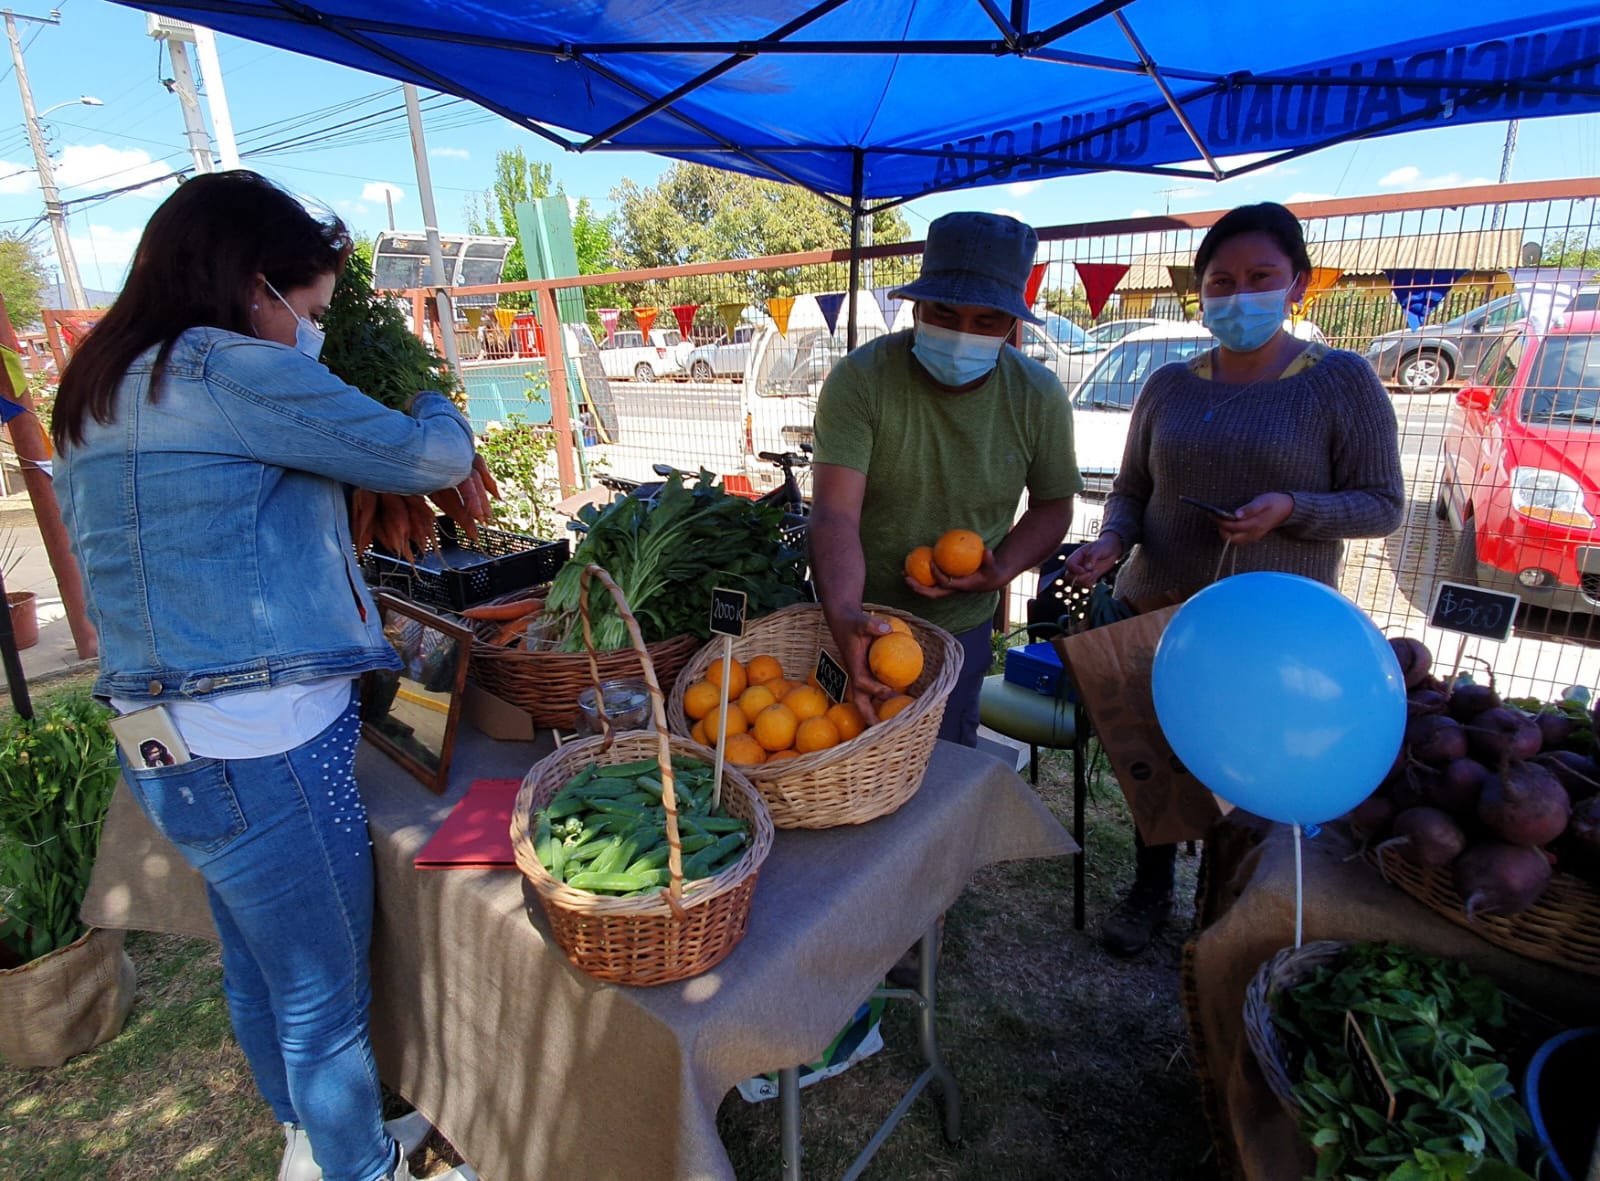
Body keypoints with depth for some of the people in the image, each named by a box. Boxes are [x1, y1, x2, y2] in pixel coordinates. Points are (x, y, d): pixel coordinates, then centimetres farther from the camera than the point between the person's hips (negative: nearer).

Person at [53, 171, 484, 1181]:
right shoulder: (232, 371, -17)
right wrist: (439, 411, 11)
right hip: (263, 750, -10)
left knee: (260, 969, 26)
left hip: (167, 745, 10)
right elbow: (428, 456, -13)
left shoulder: (99, 392, 13)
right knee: (328, 999, 11)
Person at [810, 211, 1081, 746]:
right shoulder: (860, 379, -20)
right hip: (858, 620, -1)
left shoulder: (1039, 397, -10)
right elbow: (836, 514, -29)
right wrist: (845, 616, -46)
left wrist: (1000, 571, -15)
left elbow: (1052, 505, 4)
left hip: (959, 626, 2)